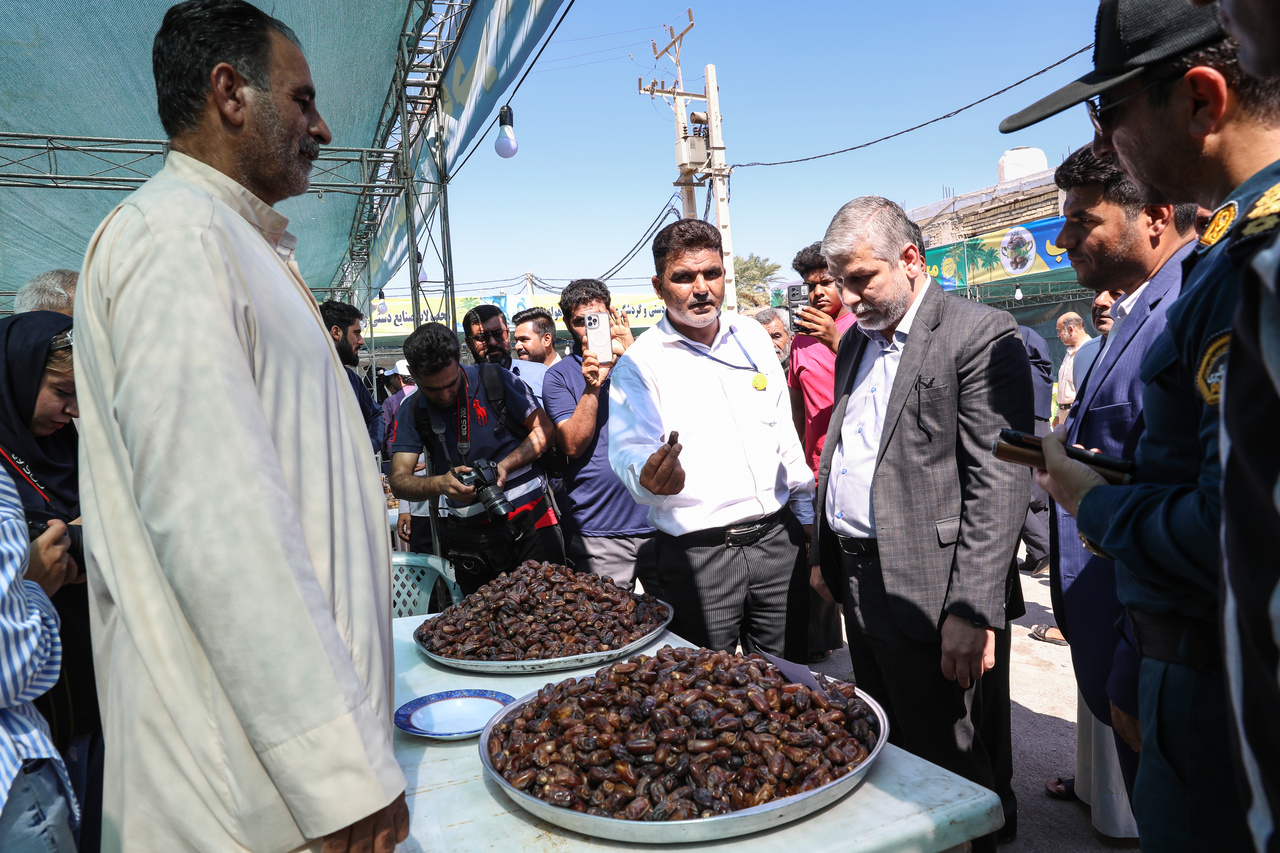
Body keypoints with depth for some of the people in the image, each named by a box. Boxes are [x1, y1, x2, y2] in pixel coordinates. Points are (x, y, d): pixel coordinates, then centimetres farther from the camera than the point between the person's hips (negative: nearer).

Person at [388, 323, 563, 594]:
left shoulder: (495, 381, -5)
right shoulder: (412, 412, 2)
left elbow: (544, 428, 1)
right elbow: (398, 481, -5)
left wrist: (505, 465, -15)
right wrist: (441, 484, -26)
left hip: (530, 522, -2)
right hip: (468, 536, 2)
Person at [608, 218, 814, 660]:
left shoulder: (752, 336, 8)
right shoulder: (639, 363, -7)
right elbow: (629, 450, -18)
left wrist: (805, 514, 16)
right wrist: (648, 476, -41)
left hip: (777, 539, 4)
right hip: (697, 554, -4)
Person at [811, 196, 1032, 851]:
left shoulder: (983, 336, -13)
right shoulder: (855, 340, 13)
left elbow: (999, 484, -18)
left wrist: (972, 611, -21)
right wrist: (824, 555, 17)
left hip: (932, 596, -7)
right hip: (859, 586, 8)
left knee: (954, 777, 8)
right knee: (887, 756, 21)